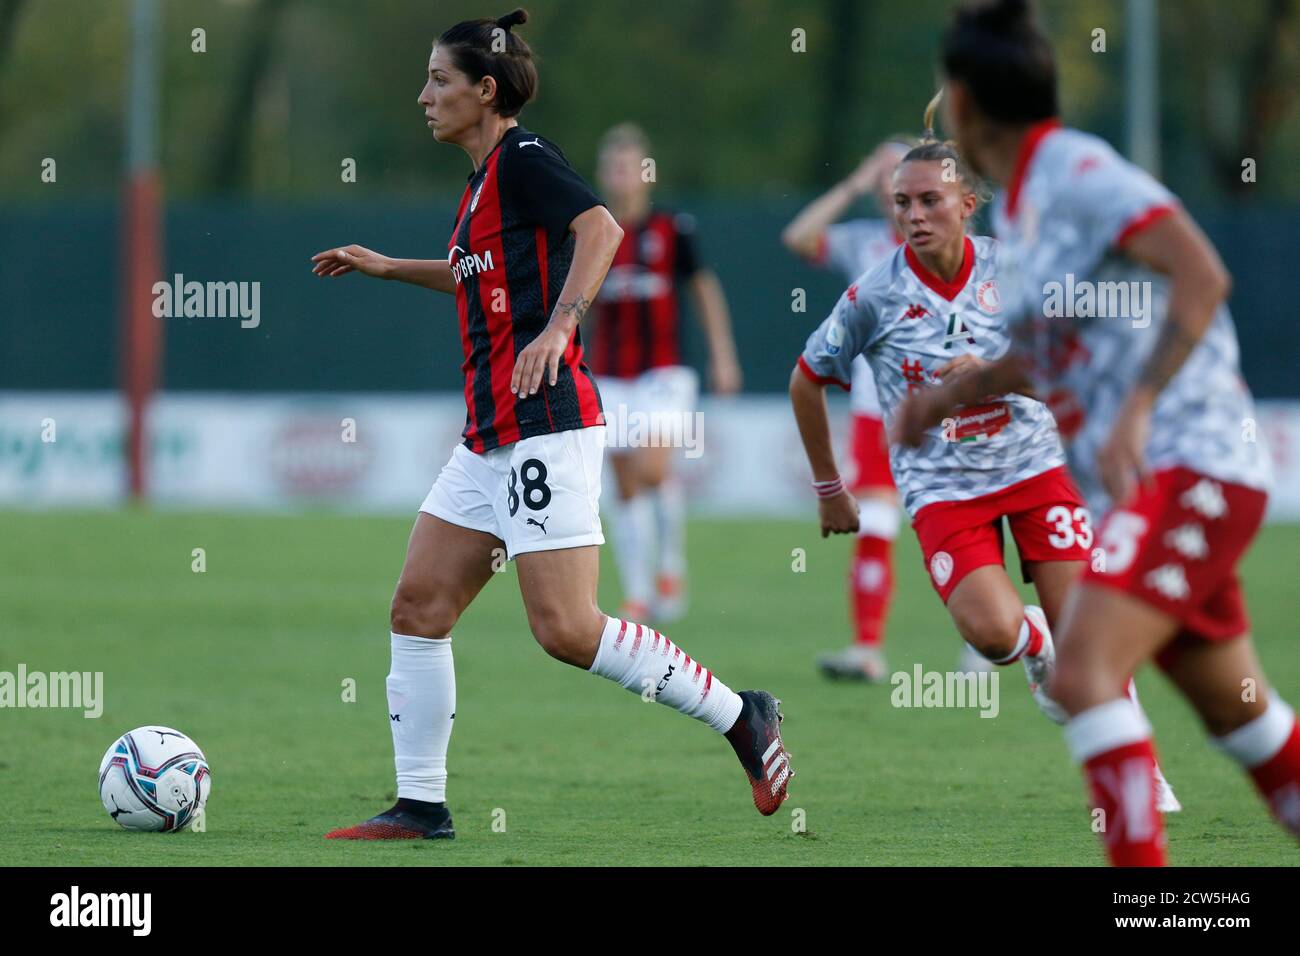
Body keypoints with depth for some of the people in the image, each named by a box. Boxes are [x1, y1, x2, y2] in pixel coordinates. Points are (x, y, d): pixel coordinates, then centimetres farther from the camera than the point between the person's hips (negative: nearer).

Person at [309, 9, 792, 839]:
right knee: (419, 606, 5)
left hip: (545, 427, -10)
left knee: (567, 629, -14)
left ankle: (739, 715, -1)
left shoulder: (523, 158, -9)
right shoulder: (486, 178, 19)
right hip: (491, 436, 10)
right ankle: (421, 806, 8)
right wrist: (388, 267, 37)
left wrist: (559, 326, -34)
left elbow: (600, 227, -25)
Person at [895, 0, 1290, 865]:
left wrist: (1136, 411, -30)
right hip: (1163, 479, 10)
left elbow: (1201, 276, -24)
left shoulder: (1078, 172, -13)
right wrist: (951, 394, 18)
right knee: (1239, 709, 14)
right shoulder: (1022, 207, 15)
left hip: (1190, 466, -10)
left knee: (1083, 671, -22)